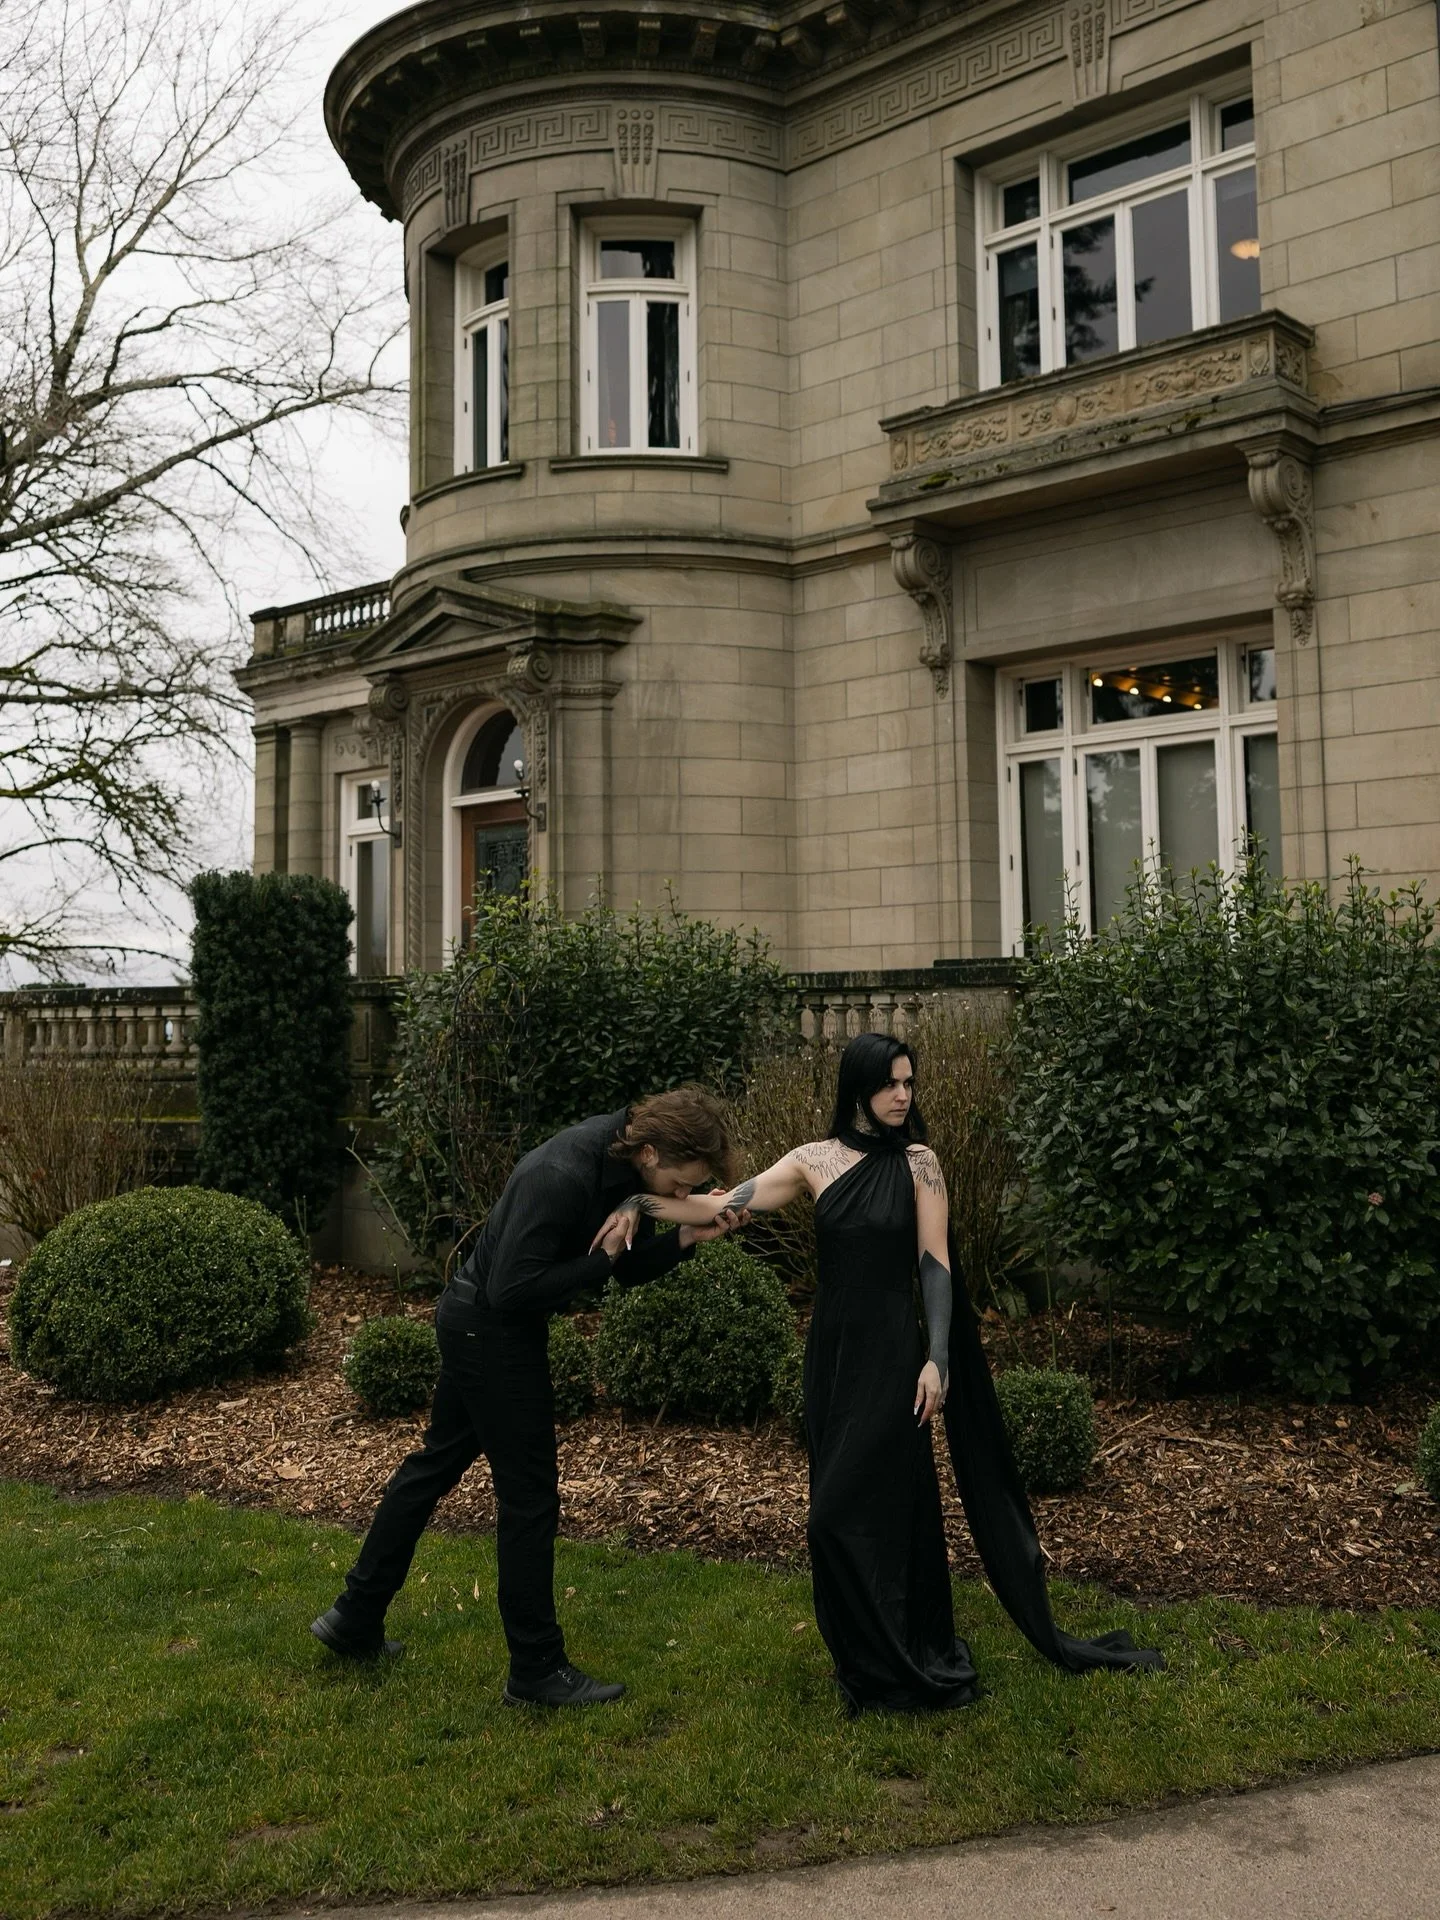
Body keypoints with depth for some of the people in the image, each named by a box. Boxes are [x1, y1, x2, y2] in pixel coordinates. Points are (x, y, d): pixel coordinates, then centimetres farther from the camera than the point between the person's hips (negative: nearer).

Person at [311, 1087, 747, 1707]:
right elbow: (512, 1290, -29)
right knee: (529, 1494, 0)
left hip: (474, 1323, 10)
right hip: (492, 1329, -10)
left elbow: (631, 1268, 6)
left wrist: (687, 1237, -11)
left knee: (436, 1464, 19)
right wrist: (600, 1257, -24)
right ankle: (536, 1669, 13)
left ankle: (356, 1619, 32)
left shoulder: (623, 1165, -3)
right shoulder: (561, 1178, -31)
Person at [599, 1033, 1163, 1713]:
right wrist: (642, 1203, -16)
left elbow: (935, 1265, -5)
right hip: (832, 1351, 4)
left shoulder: (917, 1162, -4)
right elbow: (723, 1207, -4)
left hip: (892, 1355, -4)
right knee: (839, 1512, 9)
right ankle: (869, 1661, 27)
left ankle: (893, 1668, 12)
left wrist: (938, 1358, -12)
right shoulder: (813, 1161, 1)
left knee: (854, 1510, -5)